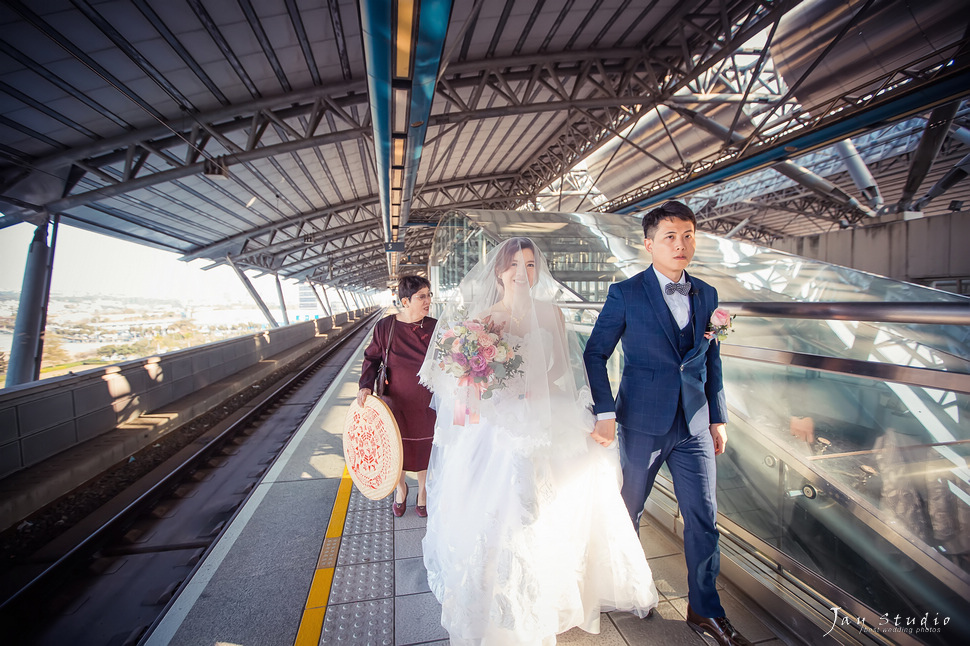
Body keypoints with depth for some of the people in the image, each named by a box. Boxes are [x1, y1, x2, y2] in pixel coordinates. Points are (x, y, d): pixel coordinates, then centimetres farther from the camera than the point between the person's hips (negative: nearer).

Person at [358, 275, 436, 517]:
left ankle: (423, 490, 43)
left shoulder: (435, 327, -7)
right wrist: (366, 385, -11)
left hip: (426, 404, 1)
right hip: (396, 402, 0)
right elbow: (372, 358, 1)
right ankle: (400, 487, 46)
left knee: (424, 449, 15)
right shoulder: (385, 326, -9)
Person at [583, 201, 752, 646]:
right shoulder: (626, 294, -8)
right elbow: (595, 354, -6)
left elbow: (712, 362, 13)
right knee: (629, 510, 14)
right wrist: (605, 412, -12)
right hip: (642, 422, -3)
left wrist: (718, 417, 11)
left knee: (703, 519, 10)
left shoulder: (707, 296, 7)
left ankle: (704, 609, 32)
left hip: (695, 425, 4)